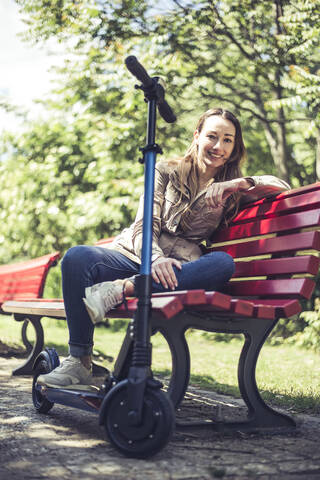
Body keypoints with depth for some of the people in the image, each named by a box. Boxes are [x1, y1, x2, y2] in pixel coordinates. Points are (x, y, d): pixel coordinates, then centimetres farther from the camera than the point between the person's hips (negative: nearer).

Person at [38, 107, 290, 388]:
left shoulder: (231, 190, 14)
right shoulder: (166, 171, 9)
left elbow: (281, 186, 3)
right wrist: (155, 258, -23)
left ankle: (122, 289, -36)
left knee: (223, 263, -32)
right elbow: (144, 226, -2)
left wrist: (237, 185, -9)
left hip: (177, 270, 0)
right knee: (78, 257, -29)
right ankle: (79, 362, -25)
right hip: (135, 257, 0)